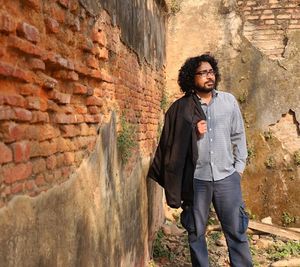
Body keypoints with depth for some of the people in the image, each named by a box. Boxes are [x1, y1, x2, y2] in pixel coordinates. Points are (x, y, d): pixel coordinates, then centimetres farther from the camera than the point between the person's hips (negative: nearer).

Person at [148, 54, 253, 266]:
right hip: (195, 179, -1)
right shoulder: (180, 108, -3)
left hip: (227, 177, 1)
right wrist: (192, 133, -16)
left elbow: (238, 135, 10)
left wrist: (240, 166, 7)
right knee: (196, 232, 12)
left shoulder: (229, 101, 3)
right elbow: (172, 143, 0)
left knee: (237, 231, 8)